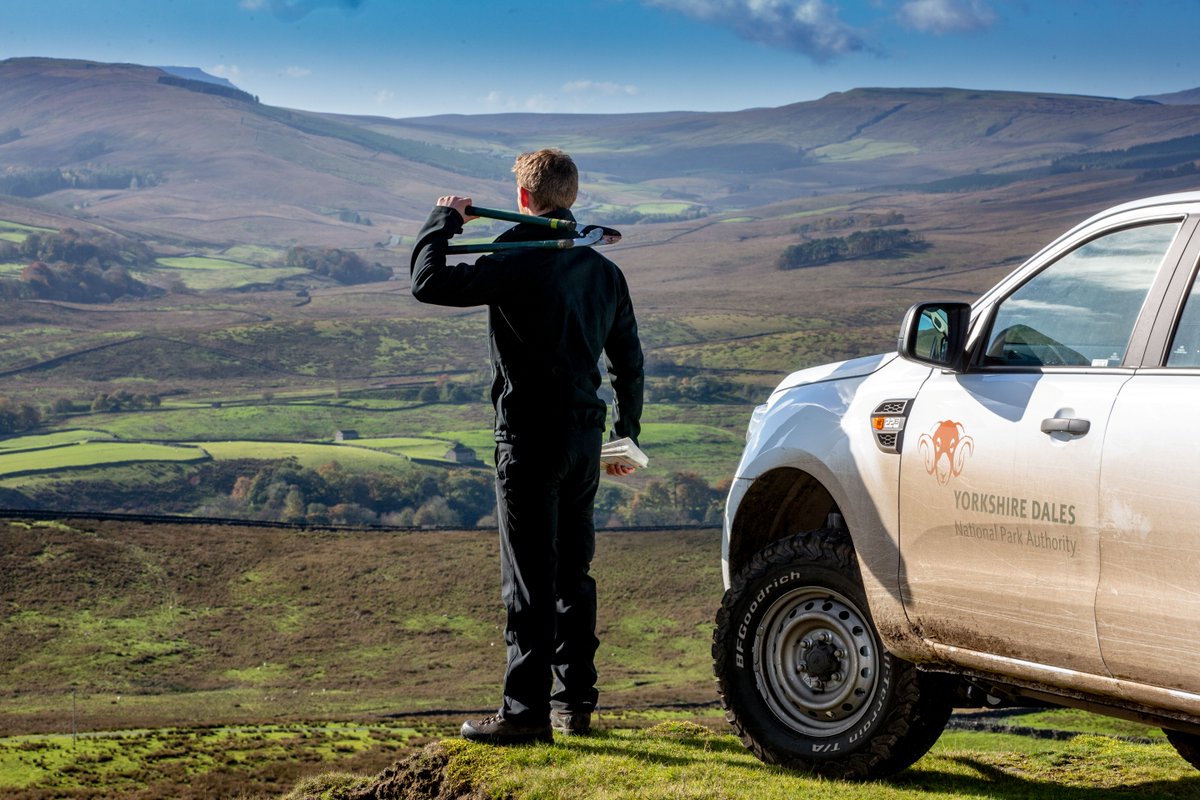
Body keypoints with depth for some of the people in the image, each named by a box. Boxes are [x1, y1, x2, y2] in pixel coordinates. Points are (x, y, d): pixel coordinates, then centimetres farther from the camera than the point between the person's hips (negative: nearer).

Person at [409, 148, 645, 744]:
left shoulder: (517, 263, -13)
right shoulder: (603, 270, 9)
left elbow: (428, 283, -17)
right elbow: (628, 361, 15)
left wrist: (444, 220, -1)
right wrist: (626, 433, 25)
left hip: (530, 437, -7)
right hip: (585, 435, 7)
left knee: (529, 578, -4)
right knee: (573, 572, 15)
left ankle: (526, 711, -2)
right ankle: (575, 701, 20)